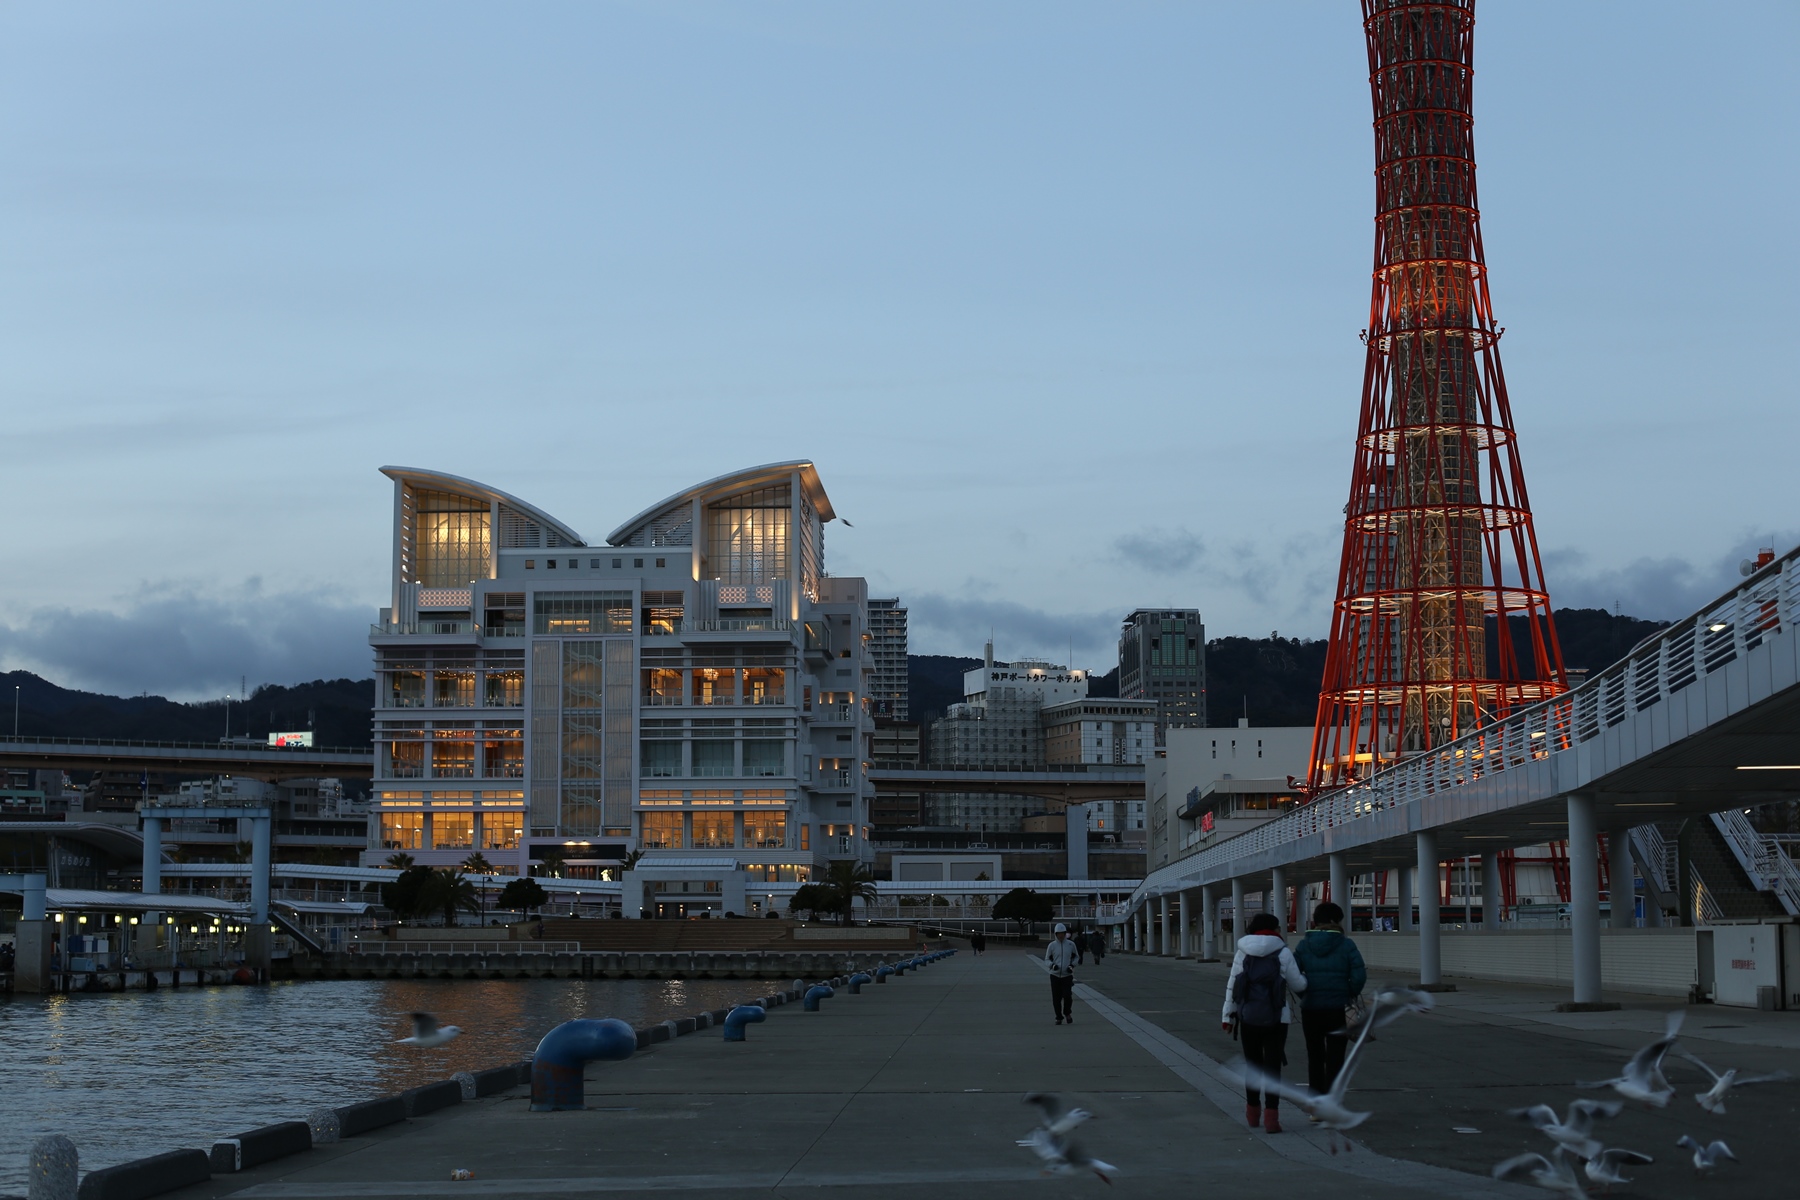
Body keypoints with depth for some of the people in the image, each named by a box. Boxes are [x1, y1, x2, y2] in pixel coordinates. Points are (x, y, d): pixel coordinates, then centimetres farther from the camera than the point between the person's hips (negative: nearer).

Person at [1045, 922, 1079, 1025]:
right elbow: (1047, 960, 4)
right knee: (1056, 998, 1)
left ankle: (1067, 1013, 13)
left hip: (1067, 975, 0)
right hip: (1055, 975, 0)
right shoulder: (1052, 945, -1)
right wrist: (1052, 965, -17)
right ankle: (1059, 1017, 20)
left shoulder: (1071, 944, 2)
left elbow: (1075, 957, 14)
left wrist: (1072, 965, -6)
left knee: (1067, 996, -15)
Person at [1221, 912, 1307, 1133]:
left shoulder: (1242, 953, 4)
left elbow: (1231, 985, 3)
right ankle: (1271, 1117, -8)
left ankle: (1253, 1113, 24)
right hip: (1275, 1019, -3)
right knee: (1272, 1067, -2)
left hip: (1248, 1017, 3)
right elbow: (1296, 984, 1)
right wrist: (1306, 980, 24)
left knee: (1253, 1065, 15)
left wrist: (1228, 1014, 8)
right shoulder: (1282, 952, -5)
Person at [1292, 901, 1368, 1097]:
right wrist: (1351, 996, 2)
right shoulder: (1346, 945, -7)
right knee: (1335, 1059, 2)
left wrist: (1305, 995, 7)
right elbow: (1359, 976, -14)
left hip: (1310, 1009, 3)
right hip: (1338, 1008, -2)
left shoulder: (1304, 945, 0)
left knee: (1315, 1058, 14)